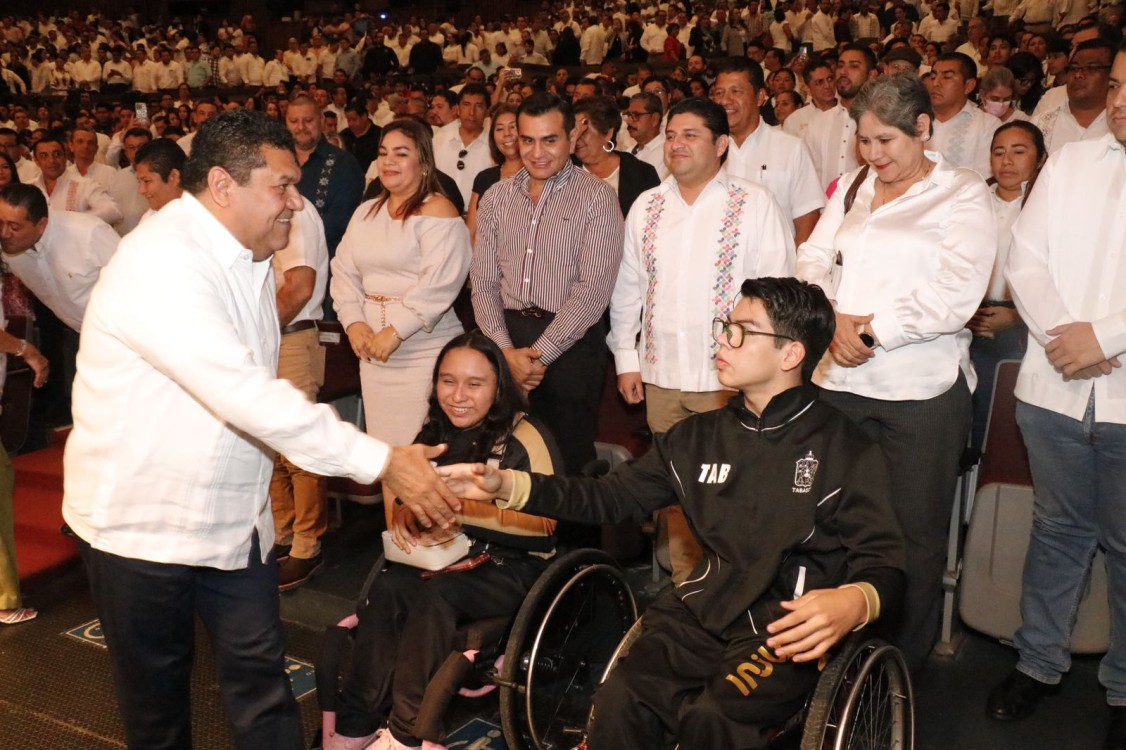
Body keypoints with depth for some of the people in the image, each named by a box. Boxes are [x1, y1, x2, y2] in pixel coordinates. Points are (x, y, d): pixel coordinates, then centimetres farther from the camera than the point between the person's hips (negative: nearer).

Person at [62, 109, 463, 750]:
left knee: (261, 672, 8)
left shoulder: (247, 257, 5)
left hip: (232, 517, 7)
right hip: (142, 522, -7)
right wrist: (383, 462, -35)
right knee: (157, 696, 11)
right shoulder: (160, 263, -26)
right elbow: (247, 393, -35)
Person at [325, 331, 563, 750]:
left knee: (433, 594, -33)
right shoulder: (435, 436, 13)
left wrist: (463, 505, -27)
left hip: (513, 567, -5)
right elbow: (398, 487, 11)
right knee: (388, 586, -26)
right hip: (445, 559, 5)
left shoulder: (525, 437, -7)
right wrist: (400, 514, -14)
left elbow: (544, 519, -17)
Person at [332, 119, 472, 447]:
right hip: (372, 353, 6)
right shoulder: (366, 212, 16)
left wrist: (395, 332, -18)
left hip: (423, 355, -6)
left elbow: (439, 283, -17)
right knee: (380, 444, 8)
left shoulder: (437, 212, -7)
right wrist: (354, 322, -2)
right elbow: (344, 271, 14)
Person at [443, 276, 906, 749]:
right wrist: (507, 485, 3)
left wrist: (855, 602, -29)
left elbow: (884, 564, -4)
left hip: (787, 631, -3)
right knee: (618, 701, -24)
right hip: (702, 615, 4)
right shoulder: (699, 437, 13)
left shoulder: (843, 449, -2)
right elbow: (610, 496, 15)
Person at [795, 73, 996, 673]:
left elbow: (957, 293, -12)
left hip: (921, 390, -4)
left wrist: (872, 332, -12)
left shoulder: (962, 193, 0)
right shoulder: (850, 189, 15)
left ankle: (904, 661, 22)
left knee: (916, 533, 5)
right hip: (840, 380, 4)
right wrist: (832, 320, -9)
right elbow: (812, 260, 10)